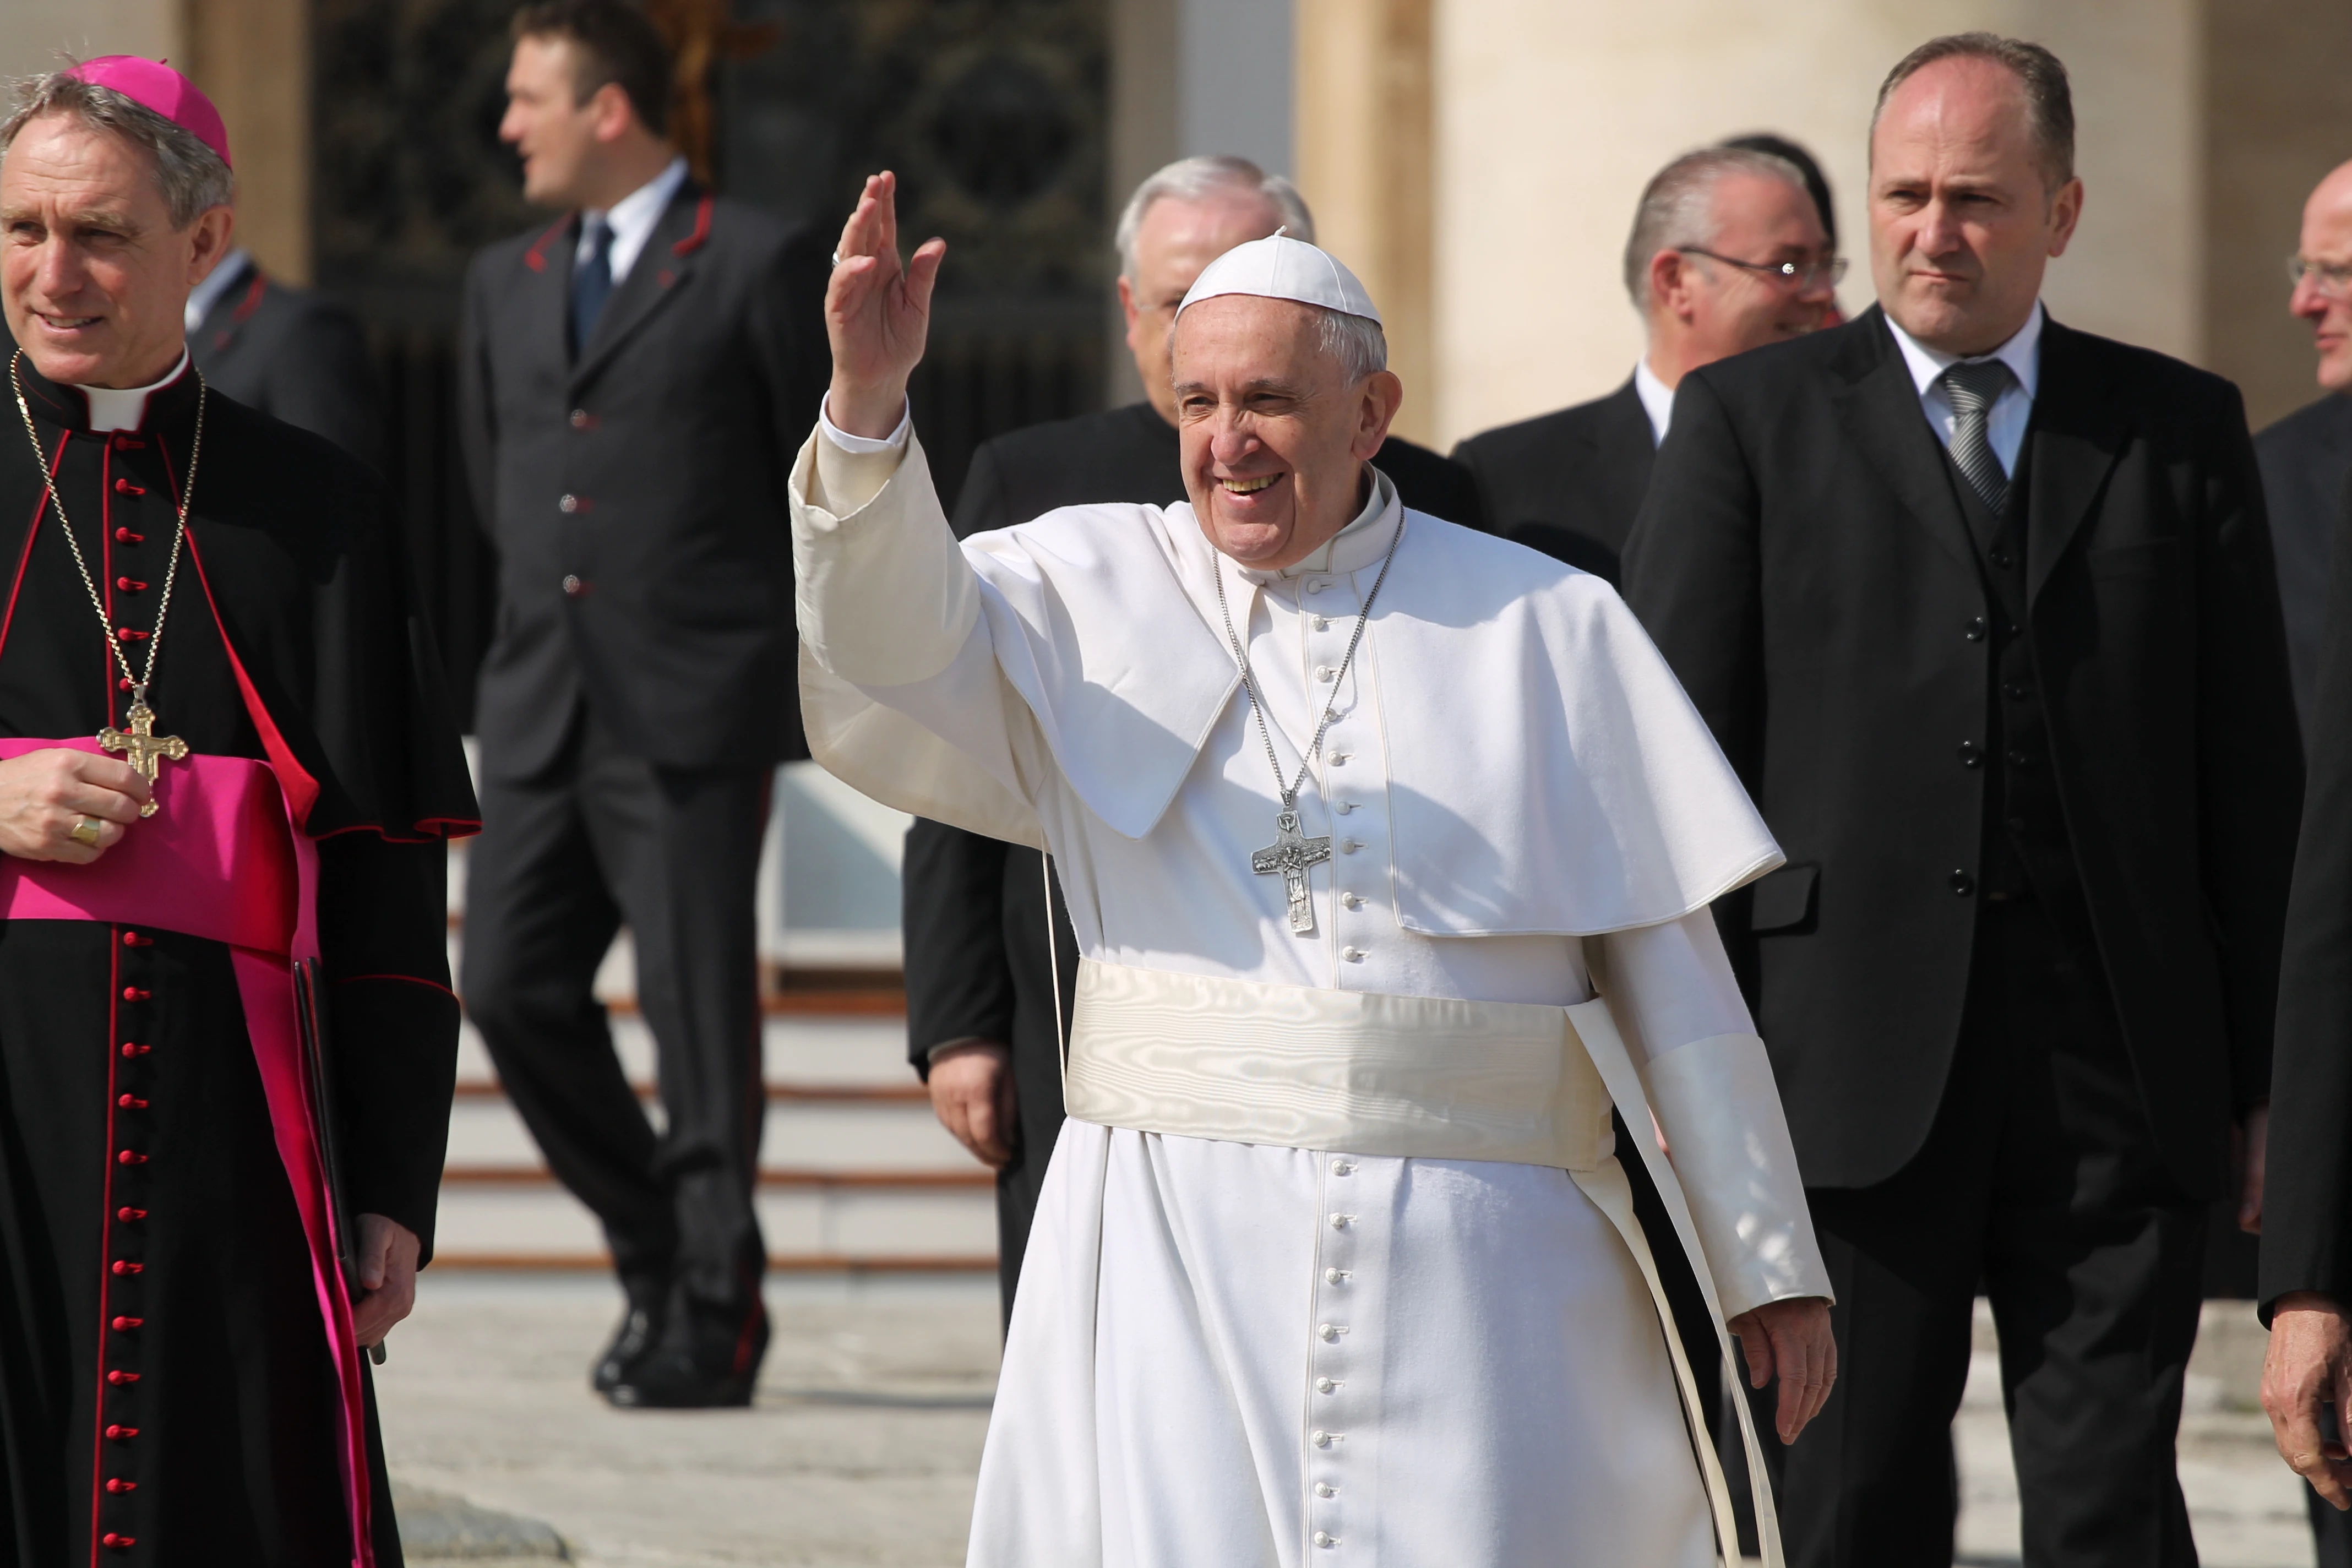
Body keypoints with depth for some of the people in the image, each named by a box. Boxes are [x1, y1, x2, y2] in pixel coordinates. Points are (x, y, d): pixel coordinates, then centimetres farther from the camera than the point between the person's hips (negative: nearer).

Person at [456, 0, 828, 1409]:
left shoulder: (759, 267, -3)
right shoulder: (507, 284, 15)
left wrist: (785, 672, 8)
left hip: (696, 711, -6)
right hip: (542, 709, 6)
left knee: (700, 1009, -4)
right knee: (514, 989, 1)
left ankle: (714, 1317, 3)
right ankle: (659, 1250, 17)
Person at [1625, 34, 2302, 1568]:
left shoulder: (2181, 430, 11)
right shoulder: (1752, 421, 6)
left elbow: (2255, 768, 10)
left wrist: (2272, 1076, 5)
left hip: (2120, 1058, 1)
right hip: (1858, 1058, -1)